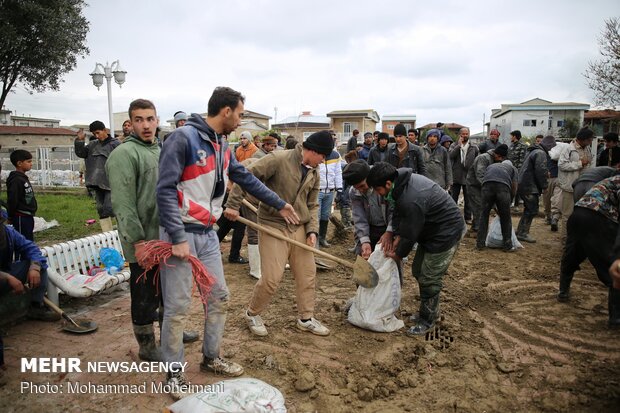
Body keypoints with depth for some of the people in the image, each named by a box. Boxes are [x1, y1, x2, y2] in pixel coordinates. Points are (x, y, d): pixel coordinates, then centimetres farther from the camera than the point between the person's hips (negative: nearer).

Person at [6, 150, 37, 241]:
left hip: (27, 217, 9)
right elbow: (12, 200, -19)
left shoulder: (24, 178, 12)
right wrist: (10, 217, -12)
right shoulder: (16, 180, -17)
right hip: (21, 218, -9)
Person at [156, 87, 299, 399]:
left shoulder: (221, 146, 9)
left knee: (219, 297, 14)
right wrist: (178, 238, -22)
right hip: (181, 234, -8)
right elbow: (165, 190, -19)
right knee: (177, 307, 2)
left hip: (208, 234, 8)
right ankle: (174, 374, 20)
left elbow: (246, 178, 20)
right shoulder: (184, 138, -16)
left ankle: (211, 358, 33)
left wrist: (279, 204, 25)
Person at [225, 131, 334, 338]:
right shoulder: (279, 159, -15)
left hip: (299, 229, 7)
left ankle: (306, 318, 28)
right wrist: (233, 205, -16)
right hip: (273, 226, -7)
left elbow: (312, 205, 13)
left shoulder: (314, 174, 8)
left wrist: (312, 230, -1)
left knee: (307, 274, 10)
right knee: (272, 277, -5)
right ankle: (252, 314, 21)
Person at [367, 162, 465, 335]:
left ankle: (427, 320, 14)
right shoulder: (402, 179, -6)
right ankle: (431, 311, 32)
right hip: (431, 229, 10)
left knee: (429, 278, -4)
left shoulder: (411, 200, -36)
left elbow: (410, 233, -24)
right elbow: (399, 213, 3)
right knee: (418, 270, 16)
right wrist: (395, 236, -8)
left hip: (446, 232, -10)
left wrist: (398, 254, -7)